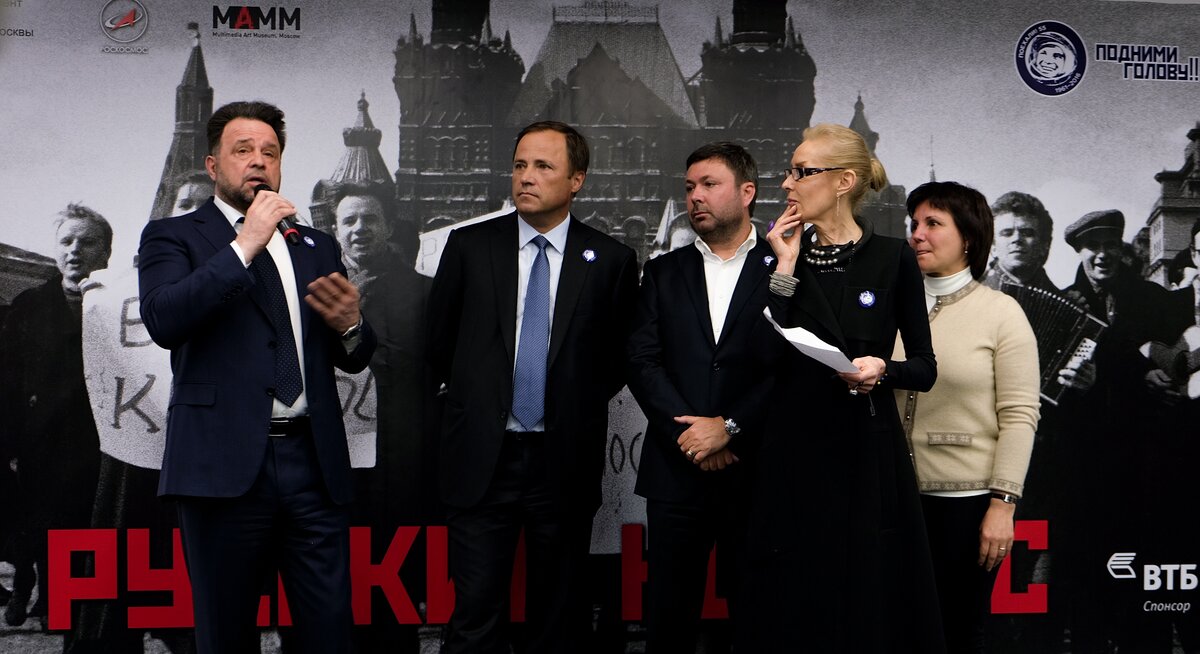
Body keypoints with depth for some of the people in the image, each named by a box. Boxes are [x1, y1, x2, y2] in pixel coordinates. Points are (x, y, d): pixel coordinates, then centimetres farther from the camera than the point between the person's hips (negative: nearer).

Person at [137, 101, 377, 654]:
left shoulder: (317, 246, 19)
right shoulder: (173, 236, 6)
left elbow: (354, 359, 19)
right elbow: (164, 321, -14)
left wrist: (350, 325, -5)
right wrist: (244, 245, -14)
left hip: (314, 462, 3)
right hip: (225, 464, -3)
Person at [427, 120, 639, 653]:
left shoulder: (611, 260, 0)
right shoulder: (469, 246, 2)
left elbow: (619, 356, 8)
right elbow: (439, 341, 11)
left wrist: (577, 405, 4)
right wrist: (475, 396, 11)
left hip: (566, 463, 0)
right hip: (481, 457, 0)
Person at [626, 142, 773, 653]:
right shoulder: (663, 273, 12)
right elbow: (642, 362, 2)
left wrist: (729, 428, -13)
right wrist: (689, 433, -9)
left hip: (754, 468, -2)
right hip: (676, 469, 2)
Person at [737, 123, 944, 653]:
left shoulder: (892, 258, -1)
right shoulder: (785, 255, 7)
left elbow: (926, 369, 2)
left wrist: (882, 368, -18)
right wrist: (786, 268, -6)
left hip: (864, 451, -2)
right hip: (792, 449, 2)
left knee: (866, 598, 1)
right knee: (788, 601, 5)